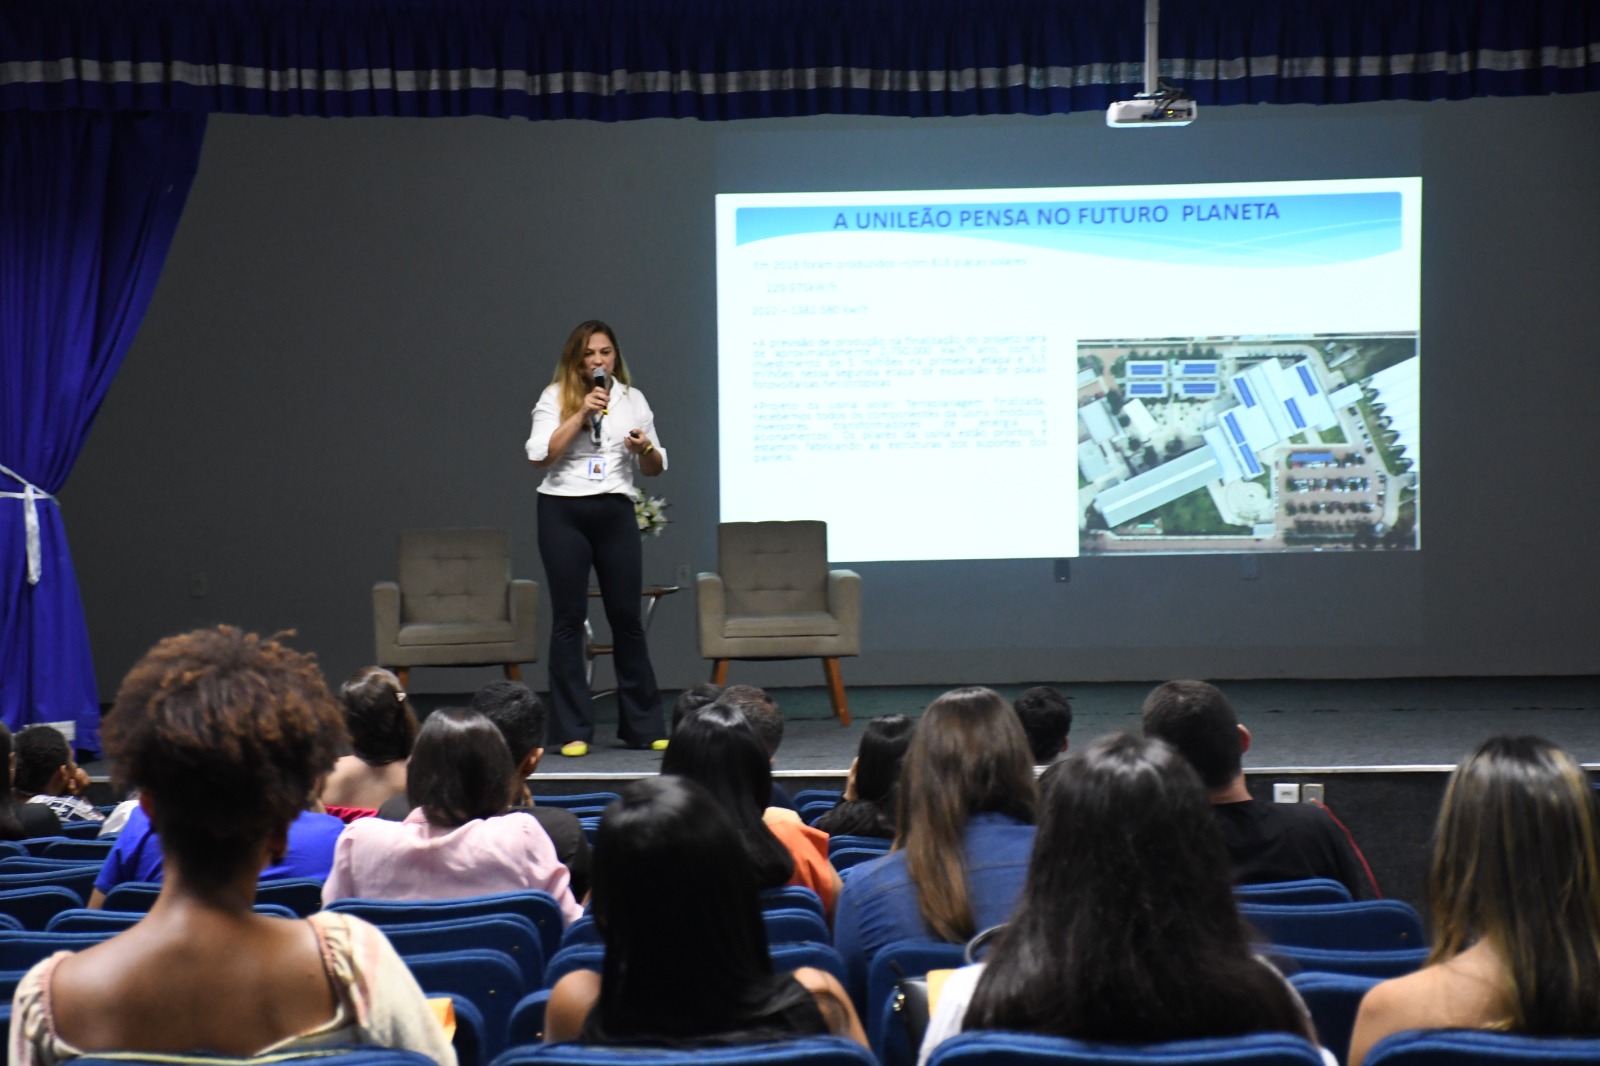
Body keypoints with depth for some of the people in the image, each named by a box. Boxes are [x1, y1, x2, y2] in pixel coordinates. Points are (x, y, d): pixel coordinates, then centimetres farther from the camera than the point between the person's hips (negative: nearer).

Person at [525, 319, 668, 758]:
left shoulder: (632, 399, 10)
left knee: (628, 616, 3)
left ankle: (643, 726, 12)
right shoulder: (555, 397, 1)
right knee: (569, 618, 0)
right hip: (563, 511, -2)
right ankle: (573, 731, 6)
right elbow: (540, 455, -11)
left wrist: (645, 448, -7)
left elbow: (655, 467, 15)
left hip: (615, 511, 2)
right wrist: (582, 413, -15)